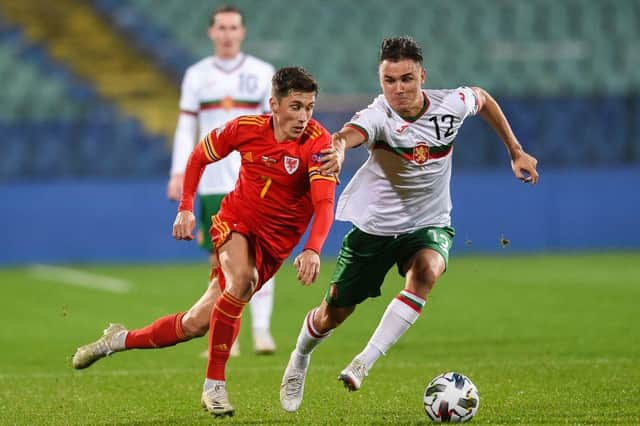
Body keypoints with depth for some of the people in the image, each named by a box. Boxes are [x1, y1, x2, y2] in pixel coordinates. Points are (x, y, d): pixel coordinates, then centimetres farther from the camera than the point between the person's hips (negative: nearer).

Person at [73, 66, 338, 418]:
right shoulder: (245, 128, -12)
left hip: (272, 244, 0)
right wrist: (185, 208, -1)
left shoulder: (318, 144, -20)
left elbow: (324, 205, -31)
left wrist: (312, 250, -47)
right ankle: (214, 385, -20)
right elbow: (198, 158, 7)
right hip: (235, 221, 0)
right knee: (241, 279, -33)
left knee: (196, 324, -1)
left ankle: (121, 340, 25)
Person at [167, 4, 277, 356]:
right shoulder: (196, 75, 8)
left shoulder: (263, 73, 5)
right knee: (220, 260, 2)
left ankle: (262, 330, -9)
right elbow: (186, 128, 8)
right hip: (213, 180, 1)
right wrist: (178, 173, 0)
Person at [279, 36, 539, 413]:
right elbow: (350, 133, -51)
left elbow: (484, 98, 11)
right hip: (374, 225, -1)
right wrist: (338, 150, -75)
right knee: (334, 313, 8)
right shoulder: (378, 117, -26)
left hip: (429, 225, 1)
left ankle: (363, 364, -29)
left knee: (425, 272, -33)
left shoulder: (451, 105, -14)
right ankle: (300, 360, 42)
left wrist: (516, 152, 13)